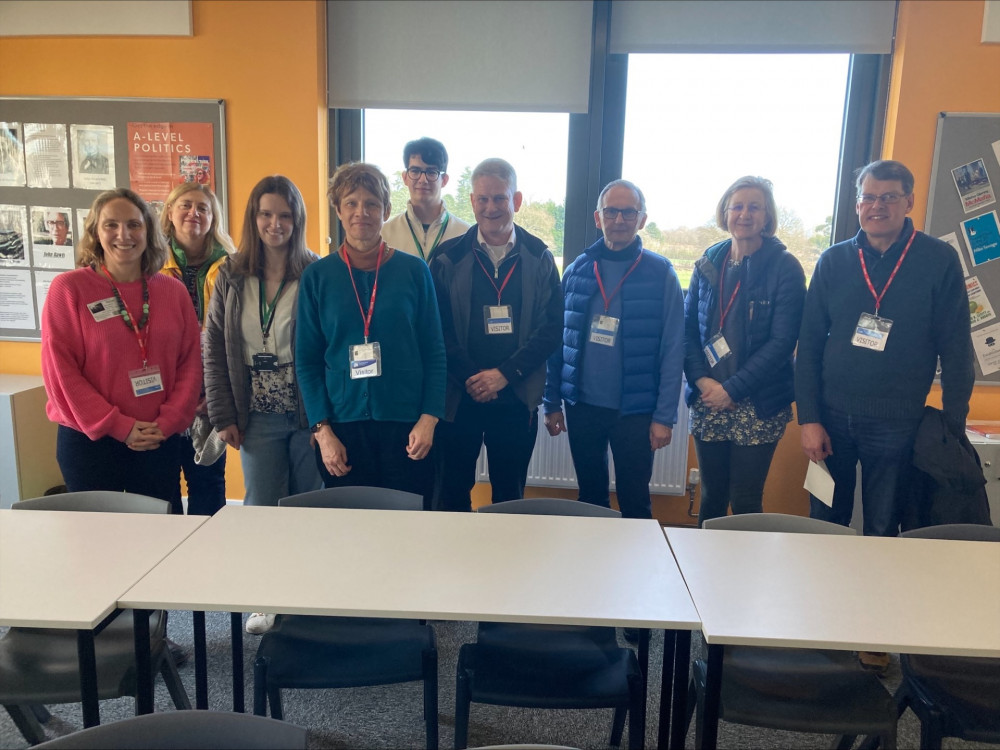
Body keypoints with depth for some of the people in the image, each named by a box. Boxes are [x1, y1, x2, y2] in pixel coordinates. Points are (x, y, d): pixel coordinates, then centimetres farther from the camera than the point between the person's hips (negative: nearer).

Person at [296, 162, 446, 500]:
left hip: (406, 427, 0)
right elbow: (308, 361, 2)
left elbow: (434, 352, 2)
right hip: (342, 427, 0)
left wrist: (429, 418, -7)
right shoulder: (317, 277, 2)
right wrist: (322, 429, -6)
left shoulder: (414, 271, 2)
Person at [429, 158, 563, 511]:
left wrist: (505, 374, -12)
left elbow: (552, 326, -3)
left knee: (510, 495, 13)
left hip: (517, 398, 1)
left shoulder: (538, 257, 2)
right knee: (453, 494, 10)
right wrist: (470, 378, -13)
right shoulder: (448, 257, 0)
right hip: (459, 397, 0)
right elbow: (438, 329, -3)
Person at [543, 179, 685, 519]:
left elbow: (672, 350, -6)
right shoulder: (577, 270, 2)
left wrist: (664, 416, -10)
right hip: (582, 406, 3)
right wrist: (552, 402, 5)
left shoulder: (660, 273, -5)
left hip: (635, 411, -2)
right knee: (590, 496, 17)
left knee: (635, 503, 9)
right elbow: (559, 341, 5)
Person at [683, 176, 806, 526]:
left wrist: (732, 389, -15)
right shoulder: (709, 263, 7)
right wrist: (702, 380, -9)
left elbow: (782, 341, -11)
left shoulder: (785, 267, -6)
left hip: (758, 407, -3)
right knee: (711, 497, 13)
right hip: (707, 403, 4)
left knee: (746, 503, 3)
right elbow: (688, 327, 6)